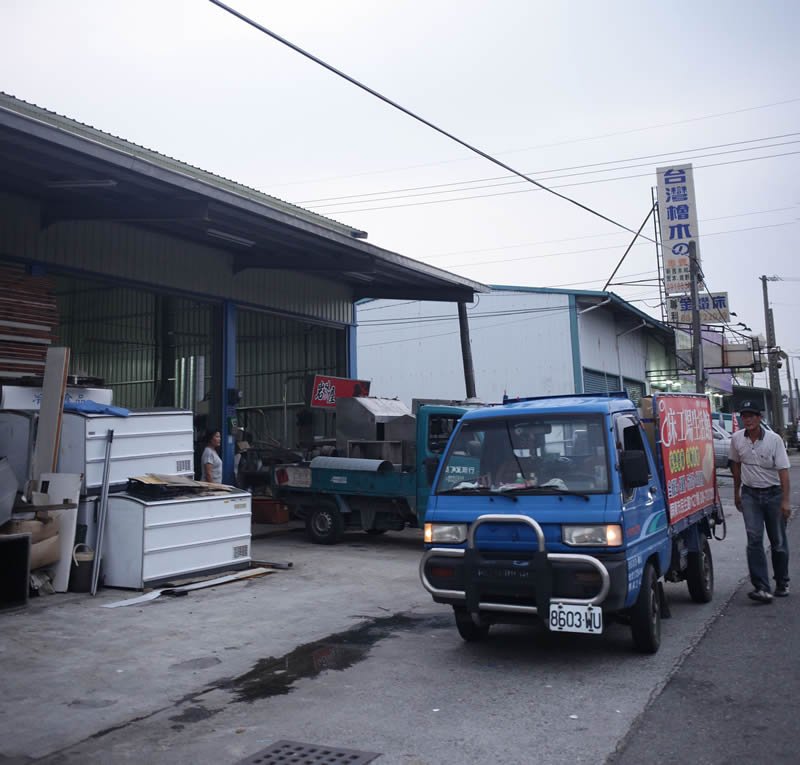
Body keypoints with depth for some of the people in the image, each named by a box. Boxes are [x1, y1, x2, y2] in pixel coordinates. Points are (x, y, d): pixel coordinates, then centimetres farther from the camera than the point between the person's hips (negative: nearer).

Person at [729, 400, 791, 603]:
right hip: (750, 493, 2)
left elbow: (783, 470, -14)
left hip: (773, 493, -2)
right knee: (754, 539, -10)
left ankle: (782, 583, 28)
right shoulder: (736, 439, -3)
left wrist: (785, 501, -18)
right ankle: (762, 588, -13)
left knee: (778, 541, 8)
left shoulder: (774, 439, -13)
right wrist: (736, 492, 16)